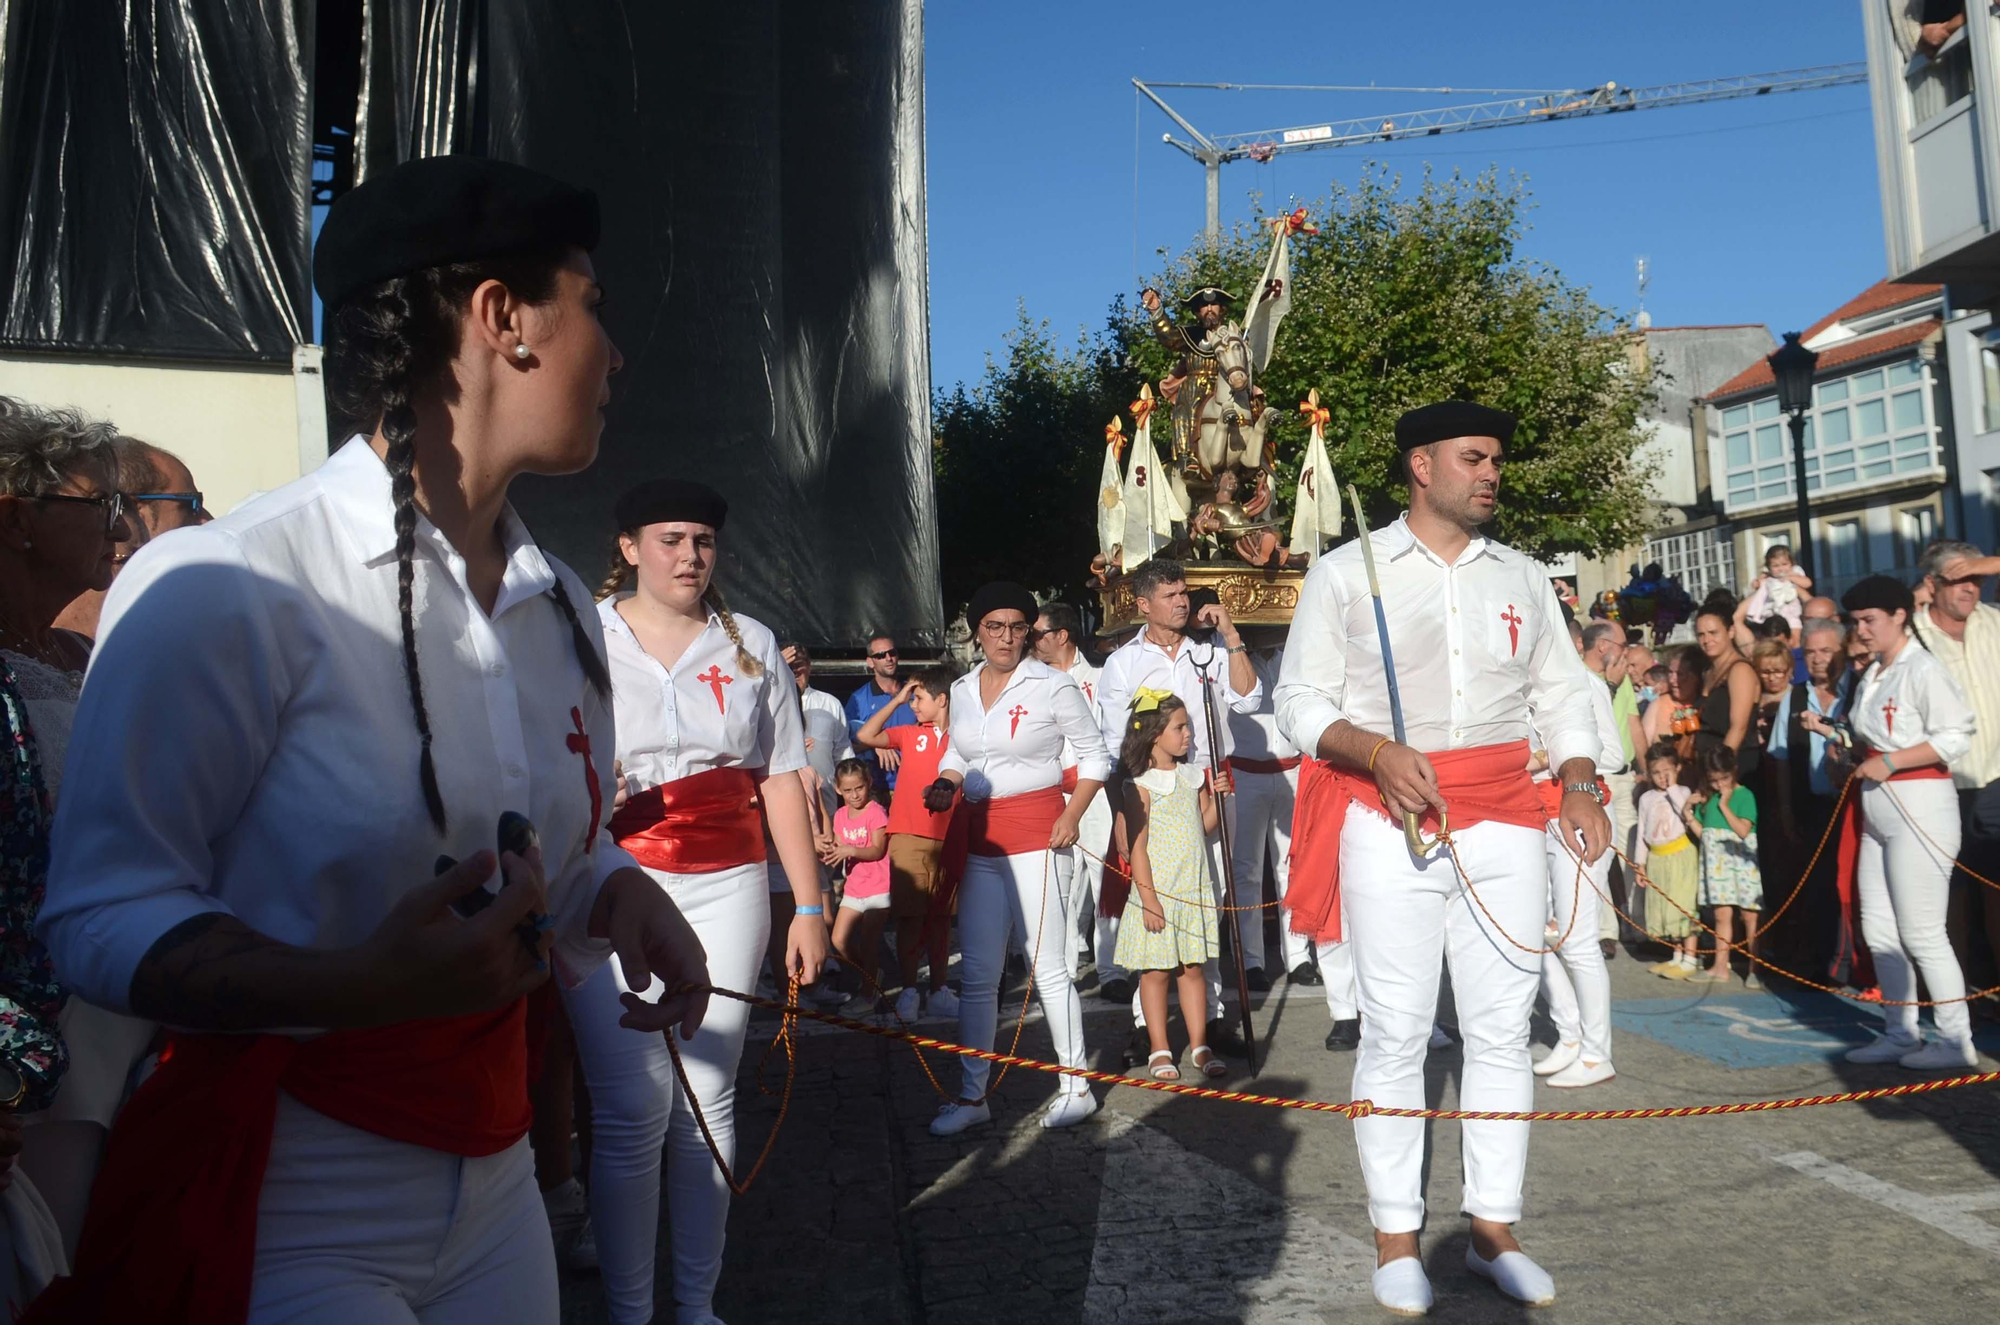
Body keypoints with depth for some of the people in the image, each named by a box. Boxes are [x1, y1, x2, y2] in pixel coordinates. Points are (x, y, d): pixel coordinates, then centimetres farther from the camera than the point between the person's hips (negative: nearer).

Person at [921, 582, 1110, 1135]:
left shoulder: (1051, 685, -5)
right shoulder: (963, 689, 10)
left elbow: (1095, 755, -1)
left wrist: (1072, 815, -12)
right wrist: (946, 784, 0)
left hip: (1036, 835, -5)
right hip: (980, 840, 5)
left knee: (1047, 964, 0)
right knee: (976, 973, 8)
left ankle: (1076, 1086, 15)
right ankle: (972, 1095, 18)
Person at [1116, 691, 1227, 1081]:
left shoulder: (1193, 776, 9)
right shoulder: (1141, 785, -10)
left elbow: (1205, 827, 14)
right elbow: (1138, 845, -12)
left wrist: (1216, 797, -2)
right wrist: (1148, 897, -15)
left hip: (1195, 891, 5)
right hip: (1158, 892, -5)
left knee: (1192, 968, 10)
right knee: (1156, 971, 3)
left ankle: (1199, 1046, 19)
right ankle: (1159, 1052, 14)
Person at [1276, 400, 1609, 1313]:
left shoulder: (1522, 578, 15)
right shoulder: (1346, 572, 3)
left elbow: (1561, 694, 16)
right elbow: (1301, 699, 0)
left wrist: (1578, 784, -1)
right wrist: (1376, 751, -17)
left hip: (1504, 820, 4)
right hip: (1391, 818, -3)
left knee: (1502, 1029, 6)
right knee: (1395, 1032, 0)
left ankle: (1493, 1229, 19)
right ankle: (1396, 1239, 12)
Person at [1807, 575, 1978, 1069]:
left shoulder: (1922, 669, -10)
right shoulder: (1871, 677, 16)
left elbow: (1955, 736, -19)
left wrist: (1890, 762, -19)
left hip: (1920, 807, -9)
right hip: (1877, 812, 9)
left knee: (1920, 933, -5)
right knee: (1879, 931, 10)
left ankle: (1956, 1040, 6)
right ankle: (1900, 1035, 20)